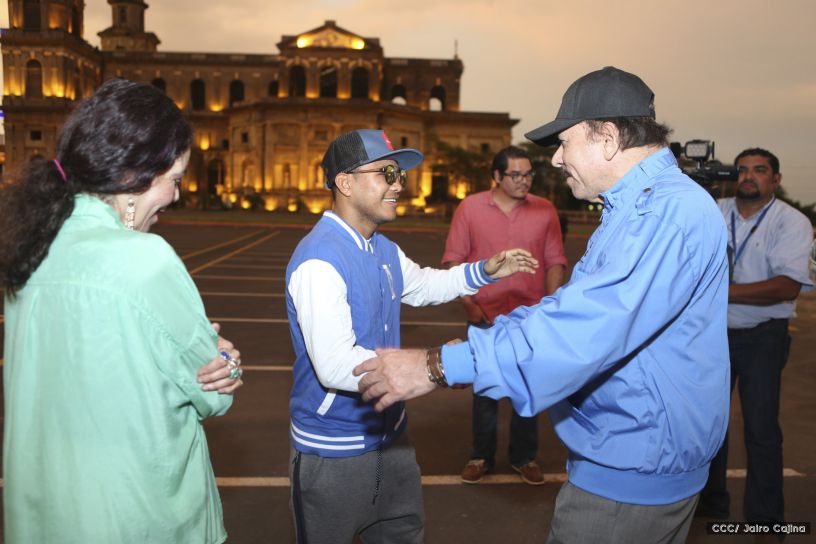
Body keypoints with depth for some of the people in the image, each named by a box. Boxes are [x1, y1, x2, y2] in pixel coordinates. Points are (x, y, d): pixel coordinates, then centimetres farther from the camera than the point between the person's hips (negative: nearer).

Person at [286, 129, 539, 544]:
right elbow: (336, 366, -33)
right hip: (334, 451, -9)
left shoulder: (382, 249, 5)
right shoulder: (319, 260, -26)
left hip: (387, 433, 9)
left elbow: (422, 285, 24)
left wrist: (485, 270, 9)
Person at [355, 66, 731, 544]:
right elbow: (575, 303, 15)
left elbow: (587, 326, -34)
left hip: (630, 474, -9)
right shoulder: (638, 207, 12)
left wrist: (439, 366, -32)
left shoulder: (671, 210, -24)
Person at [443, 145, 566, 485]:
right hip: (485, 317, -1)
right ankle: (481, 456, 30)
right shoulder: (470, 207, -3)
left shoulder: (545, 211, 0)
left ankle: (524, 457, 32)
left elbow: (555, 263, 3)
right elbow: (453, 261, -2)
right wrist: (468, 304, -8)